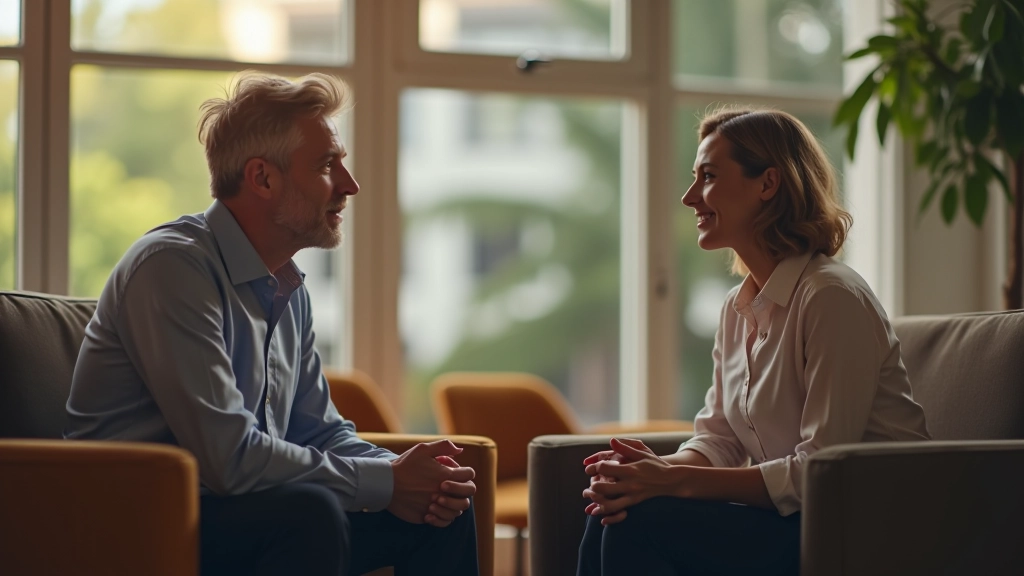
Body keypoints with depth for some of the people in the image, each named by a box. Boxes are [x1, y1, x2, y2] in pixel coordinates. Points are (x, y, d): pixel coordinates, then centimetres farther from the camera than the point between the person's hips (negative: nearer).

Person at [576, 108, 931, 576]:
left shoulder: (832, 298, -17)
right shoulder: (738, 306, 12)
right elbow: (717, 437, 11)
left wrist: (678, 481, -21)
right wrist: (665, 468, -12)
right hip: (796, 519, 8)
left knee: (641, 523, -21)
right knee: (612, 515, -10)